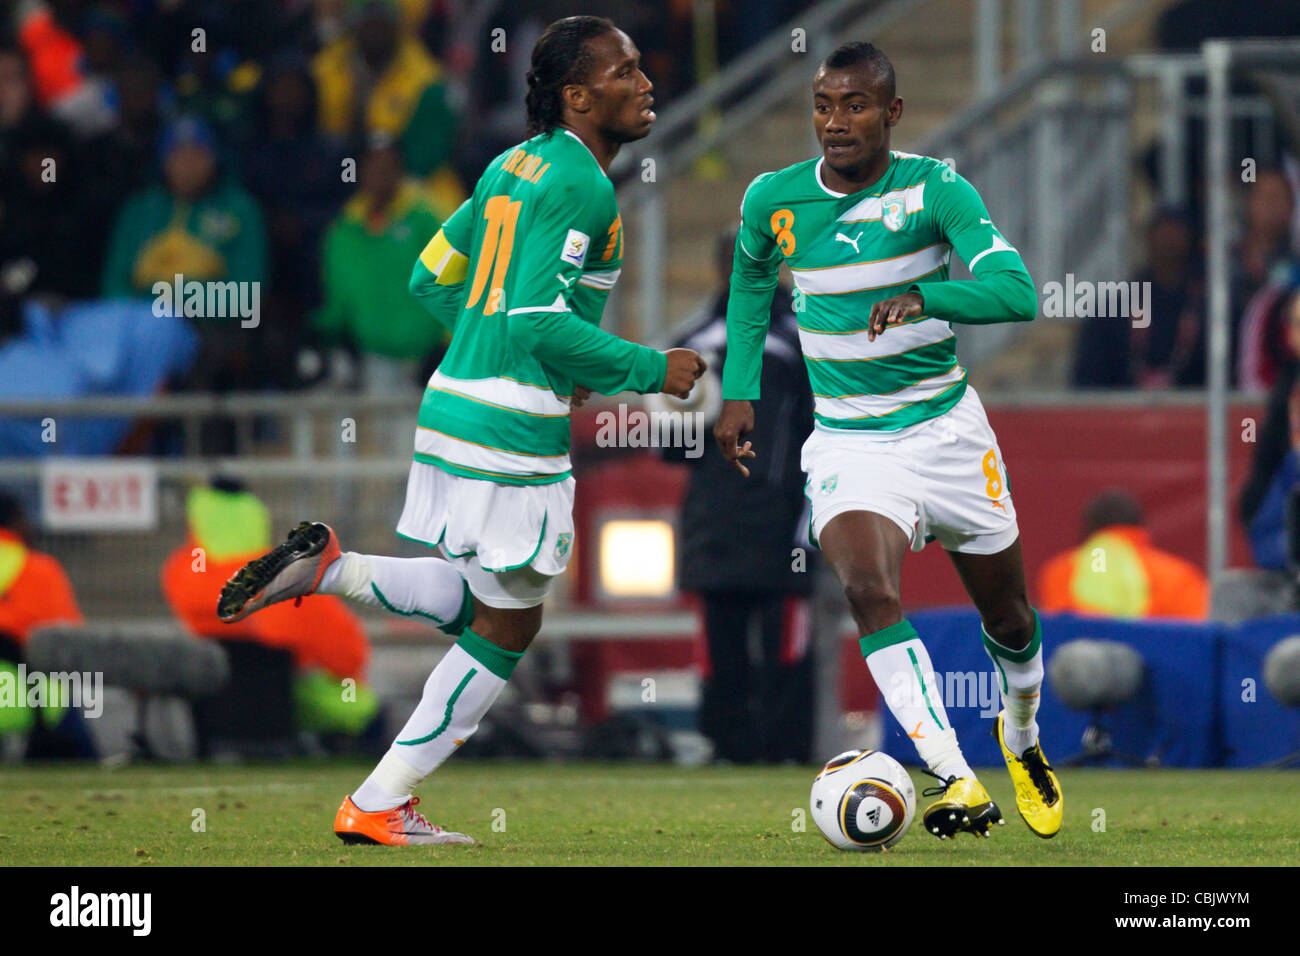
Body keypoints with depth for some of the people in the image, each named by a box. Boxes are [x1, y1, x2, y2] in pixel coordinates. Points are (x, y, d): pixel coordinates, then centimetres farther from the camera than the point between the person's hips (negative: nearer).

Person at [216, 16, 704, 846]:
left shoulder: (518, 165, 13)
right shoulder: (580, 185, -15)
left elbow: (433, 278, 20)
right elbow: (541, 321, -23)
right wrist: (650, 370, -13)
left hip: (455, 402, 9)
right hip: (511, 434, -9)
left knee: (467, 601, 23)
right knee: (506, 626, 2)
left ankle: (329, 569, 7)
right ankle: (379, 808, 5)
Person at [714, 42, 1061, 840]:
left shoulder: (936, 190, -13)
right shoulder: (773, 201, -4)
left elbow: (1017, 290, -26)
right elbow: (751, 281, 19)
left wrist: (923, 296, -42)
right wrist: (739, 391, 13)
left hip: (946, 427, 0)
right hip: (846, 440, 0)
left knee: (1008, 615, 12)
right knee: (871, 593, -27)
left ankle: (1021, 736, 45)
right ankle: (958, 783, -31)